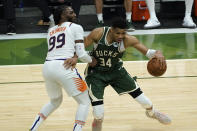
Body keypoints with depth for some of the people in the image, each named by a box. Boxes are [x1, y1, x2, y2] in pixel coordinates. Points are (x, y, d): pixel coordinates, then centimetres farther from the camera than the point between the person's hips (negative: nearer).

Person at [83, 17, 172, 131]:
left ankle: (152, 112, 38)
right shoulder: (98, 33, -28)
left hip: (115, 69, 2)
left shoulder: (128, 40, -25)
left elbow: (147, 51, -28)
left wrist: (157, 53, -50)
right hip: (95, 72, -2)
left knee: (135, 90, 6)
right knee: (96, 99, -14)